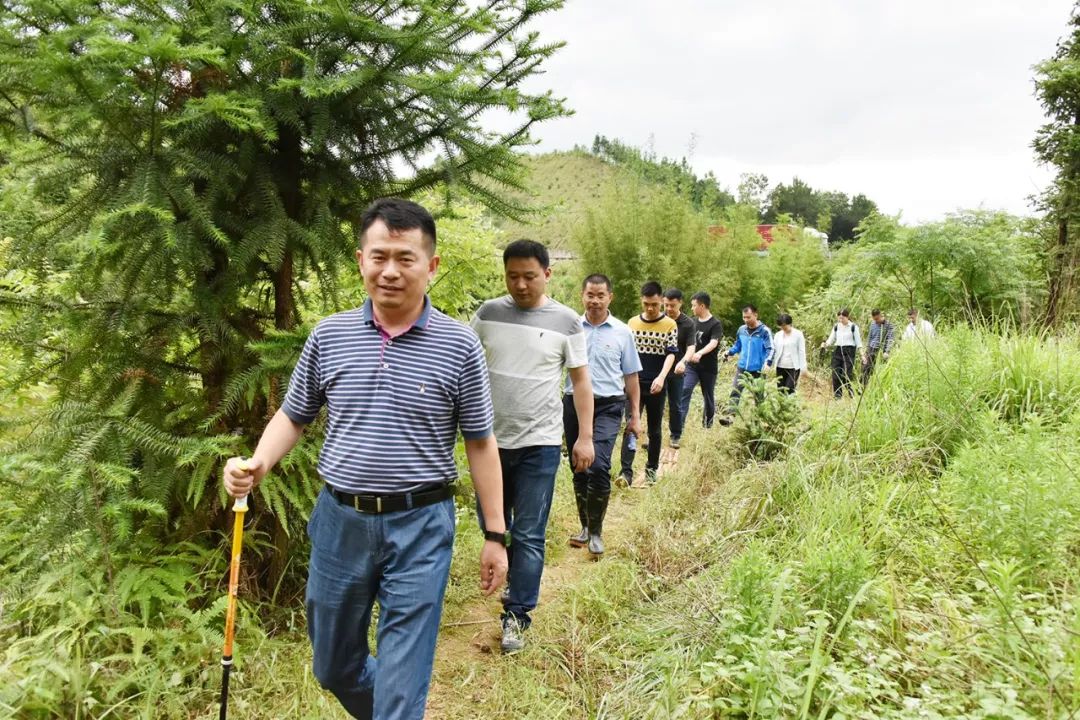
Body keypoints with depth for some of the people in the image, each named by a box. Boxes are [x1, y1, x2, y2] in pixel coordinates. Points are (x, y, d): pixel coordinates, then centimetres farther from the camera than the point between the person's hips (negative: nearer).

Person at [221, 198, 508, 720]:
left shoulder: (460, 346, -8)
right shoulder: (328, 335, 0)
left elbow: (480, 443, -2)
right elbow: (293, 416, 10)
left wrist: (495, 534, -1)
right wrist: (256, 467, -9)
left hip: (420, 526, -3)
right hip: (339, 519, 4)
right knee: (333, 666, 22)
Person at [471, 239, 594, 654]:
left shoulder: (566, 321, -3)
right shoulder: (488, 313, 1)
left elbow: (580, 380, 2)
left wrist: (585, 437, -2)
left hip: (538, 444, -3)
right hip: (490, 439, 3)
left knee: (528, 536, 2)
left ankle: (517, 615, 14)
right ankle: (517, 581, 42)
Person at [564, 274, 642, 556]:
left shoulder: (622, 332, 4)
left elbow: (631, 377, 9)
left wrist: (635, 416, 7)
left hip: (607, 407, -2)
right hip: (574, 404, 2)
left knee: (599, 466, -16)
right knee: (579, 469, 11)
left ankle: (596, 531, 1)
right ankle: (586, 526, 28)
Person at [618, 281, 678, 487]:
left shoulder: (670, 325, -2)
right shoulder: (632, 322, 7)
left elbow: (671, 354, -9)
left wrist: (661, 377, -24)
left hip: (656, 386, -1)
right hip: (634, 383, 1)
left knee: (655, 429, 10)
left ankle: (652, 468, 24)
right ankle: (626, 472, -14)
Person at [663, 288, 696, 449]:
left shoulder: (688, 323, -7)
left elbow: (691, 347, -11)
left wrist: (683, 362, -30)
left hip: (676, 370, 0)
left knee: (676, 405, 10)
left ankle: (676, 436, 23)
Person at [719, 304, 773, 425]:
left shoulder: (764, 331, -10)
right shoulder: (741, 329, 5)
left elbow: (770, 349, -13)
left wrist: (767, 363, -29)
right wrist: (729, 352, -1)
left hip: (757, 369, -3)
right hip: (741, 367, 3)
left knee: (758, 394, 11)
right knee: (735, 391, -8)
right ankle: (729, 415, -14)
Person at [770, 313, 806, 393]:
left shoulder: (798, 334, -2)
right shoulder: (778, 335, 9)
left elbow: (802, 352, -2)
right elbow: (774, 350, 8)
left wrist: (802, 368, -7)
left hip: (793, 368, -4)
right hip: (780, 367, 4)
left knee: (789, 392, -12)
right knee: (781, 392, 3)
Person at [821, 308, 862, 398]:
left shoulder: (853, 327, -1)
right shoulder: (836, 327, 10)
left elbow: (858, 342, 1)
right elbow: (831, 340, 13)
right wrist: (825, 344, -9)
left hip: (849, 351, -4)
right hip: (837, 351, 4)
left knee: (846, 375, -13)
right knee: (836, 375, 0)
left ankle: (852, 395, 3)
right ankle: (837, 396, 10)